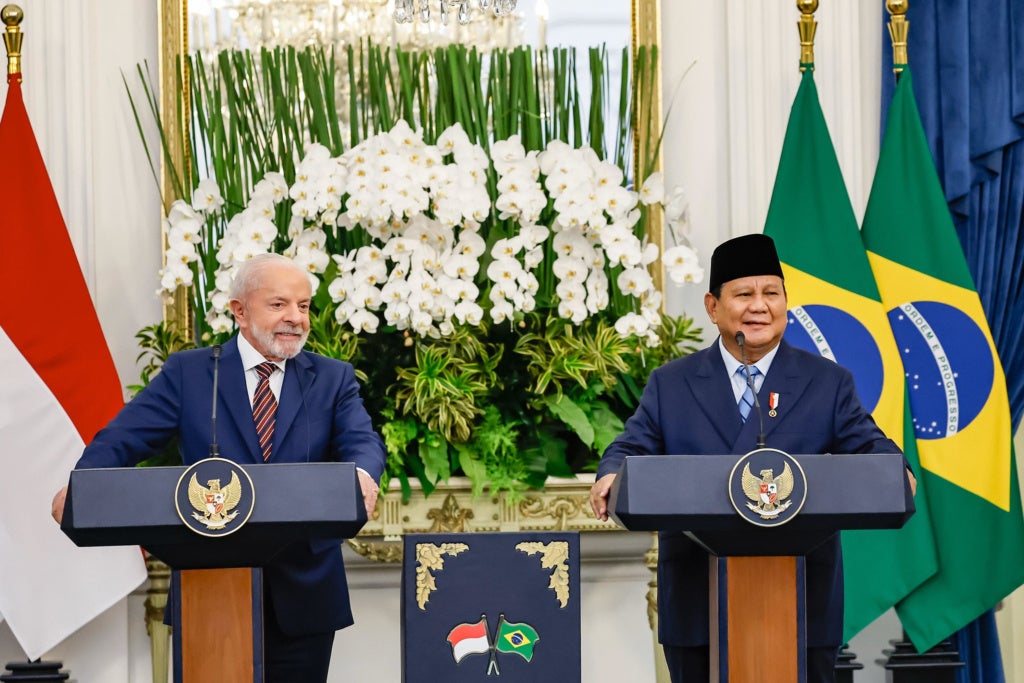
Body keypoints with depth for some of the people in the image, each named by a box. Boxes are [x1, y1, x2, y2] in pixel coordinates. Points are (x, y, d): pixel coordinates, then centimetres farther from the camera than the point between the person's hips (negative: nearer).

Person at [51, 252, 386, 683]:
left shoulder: (333, 379, 8)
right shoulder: (187, 372, 4)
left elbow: (363, 442, -7)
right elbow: (123, 440, -4)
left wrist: (362, 472, -33)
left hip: (303, 597, 1)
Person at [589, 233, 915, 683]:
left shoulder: (829, 383, 9)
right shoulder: (670, 384, 11)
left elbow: (865, 445, 0)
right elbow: (634, 448, 4)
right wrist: (611, 476, -20)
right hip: (698, 605, 1)